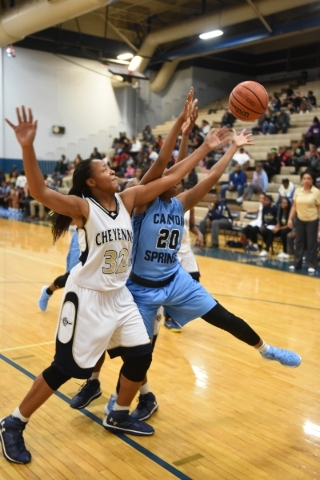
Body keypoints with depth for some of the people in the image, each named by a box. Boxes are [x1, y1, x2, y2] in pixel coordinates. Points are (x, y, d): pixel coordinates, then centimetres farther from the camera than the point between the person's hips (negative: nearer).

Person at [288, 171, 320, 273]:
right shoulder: (297, 191, 0)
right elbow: (294, 206, 6)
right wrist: (290, 219, 0)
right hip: (300, 220, 3)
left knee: (311, 243, 2)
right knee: (299, 242, 9)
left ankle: (311, 265, 10)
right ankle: (297, 264, 19)